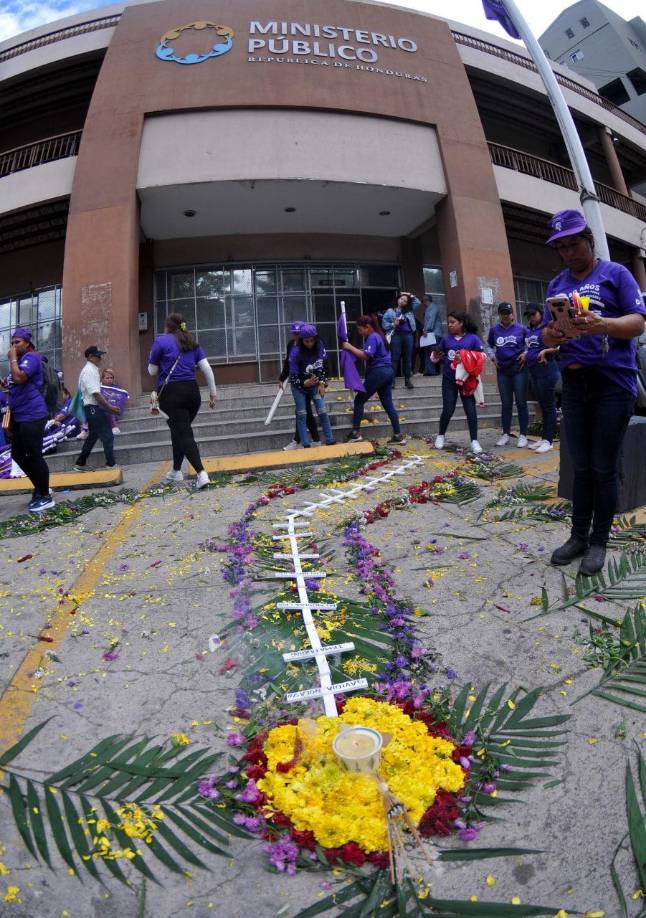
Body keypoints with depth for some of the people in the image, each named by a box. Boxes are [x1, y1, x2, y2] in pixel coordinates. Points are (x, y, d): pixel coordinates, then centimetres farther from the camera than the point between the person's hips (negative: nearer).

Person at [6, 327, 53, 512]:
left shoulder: (31, 357, -9)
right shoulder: (20, 360, 21)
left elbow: (19, 378, -26)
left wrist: (12, 359, -12)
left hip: (32, 415, -10)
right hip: (19, 416, 10)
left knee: (34, 456, -8)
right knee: (17, 455, 14)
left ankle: (45, 497, 1)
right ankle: (40, 488, 26)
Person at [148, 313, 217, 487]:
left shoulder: (161, 341, 0)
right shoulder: (192, 343, 12)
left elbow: (152, 371, 5)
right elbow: (207, 368, 6)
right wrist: (213, 392, 10)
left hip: (170, 394, -5)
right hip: (192, 391, 5)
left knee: (183, 434, -6)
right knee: (179, 431, 21)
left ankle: (202, 473, -22)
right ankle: (176, 471, 31)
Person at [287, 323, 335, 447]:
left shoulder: (319, 346, -14)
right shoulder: (295, 352, -25)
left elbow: (323, 365, 0)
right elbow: (293, 376, -21)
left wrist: (322, 383, -8)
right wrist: (305, 383, -38)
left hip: (315, 384, 3)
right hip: (299, 386, -3)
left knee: (323, 412, -1)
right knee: (302, 415, -1)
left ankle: (330, 441, 9)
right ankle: (306, 445, 4)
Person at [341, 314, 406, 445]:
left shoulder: (372, 337, -12)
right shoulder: (377, 336, 19)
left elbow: (365, 356, -23)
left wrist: (350, 347, -16)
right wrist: (353, 349, 3)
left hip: (378, 372, -10)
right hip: (387, 371, 10)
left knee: (359, 400, 0)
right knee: (388, 404, 9)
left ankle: (356, 432, 2)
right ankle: (398, 435, 8)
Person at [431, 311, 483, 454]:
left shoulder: (473, 338, -2)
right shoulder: (446, 339, 5)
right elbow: (437, 355, 12)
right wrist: (435, 357, -11)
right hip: (449, 379, 1)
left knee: (470, 409, -2)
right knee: (448, 410, 2)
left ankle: (474, 441, 4)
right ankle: (440, 436, 23)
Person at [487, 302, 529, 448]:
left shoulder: (520, 328, -2)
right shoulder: (494, 330, 6)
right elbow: (489, 346, 21)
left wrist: (526, 354, -8)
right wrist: (493, 357, 5)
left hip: (519, 369, -3)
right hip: (502, 370, 3)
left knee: (521, 402, 0)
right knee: (505, 403, 9)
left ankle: (523, 435, 6)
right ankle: (506, 434, 17)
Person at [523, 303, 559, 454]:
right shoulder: (528, 330, 14)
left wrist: (546, 351, -22)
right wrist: (525, 354, 11)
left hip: (547, 369, -8)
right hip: (533, 370, 8)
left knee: (549, 405, -2)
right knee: (542, 405, 13)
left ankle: (548, 440, 1)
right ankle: (543, 437, 20)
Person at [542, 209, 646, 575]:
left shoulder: (616, 273, 1)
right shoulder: (557, 284, 14)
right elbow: (547, 335, 11)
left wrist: (601, 325, -29)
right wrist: (552, 334, -14)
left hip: (614, 384, -4)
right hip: (574, 384, 4)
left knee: (604, 467, 0)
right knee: (581, 466, 9)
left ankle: (599, 541, 11)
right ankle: (579, 536, 18)